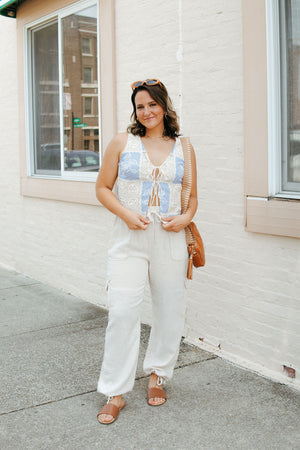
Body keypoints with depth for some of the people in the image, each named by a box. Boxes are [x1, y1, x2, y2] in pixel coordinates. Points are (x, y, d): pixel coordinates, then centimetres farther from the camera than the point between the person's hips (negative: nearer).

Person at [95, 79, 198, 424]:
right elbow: (103, 188, 5)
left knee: (170, 311, 10)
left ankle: (157, 373, 33)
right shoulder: (122, 143, 4)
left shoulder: (183, 149, 9)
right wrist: (126, 213, -11)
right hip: (129, 240, -2)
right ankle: (115, 393, 4)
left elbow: (192, 196, 15)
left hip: (170, 241, 2)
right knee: (122, 311, -8)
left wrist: (186, 217, -6)